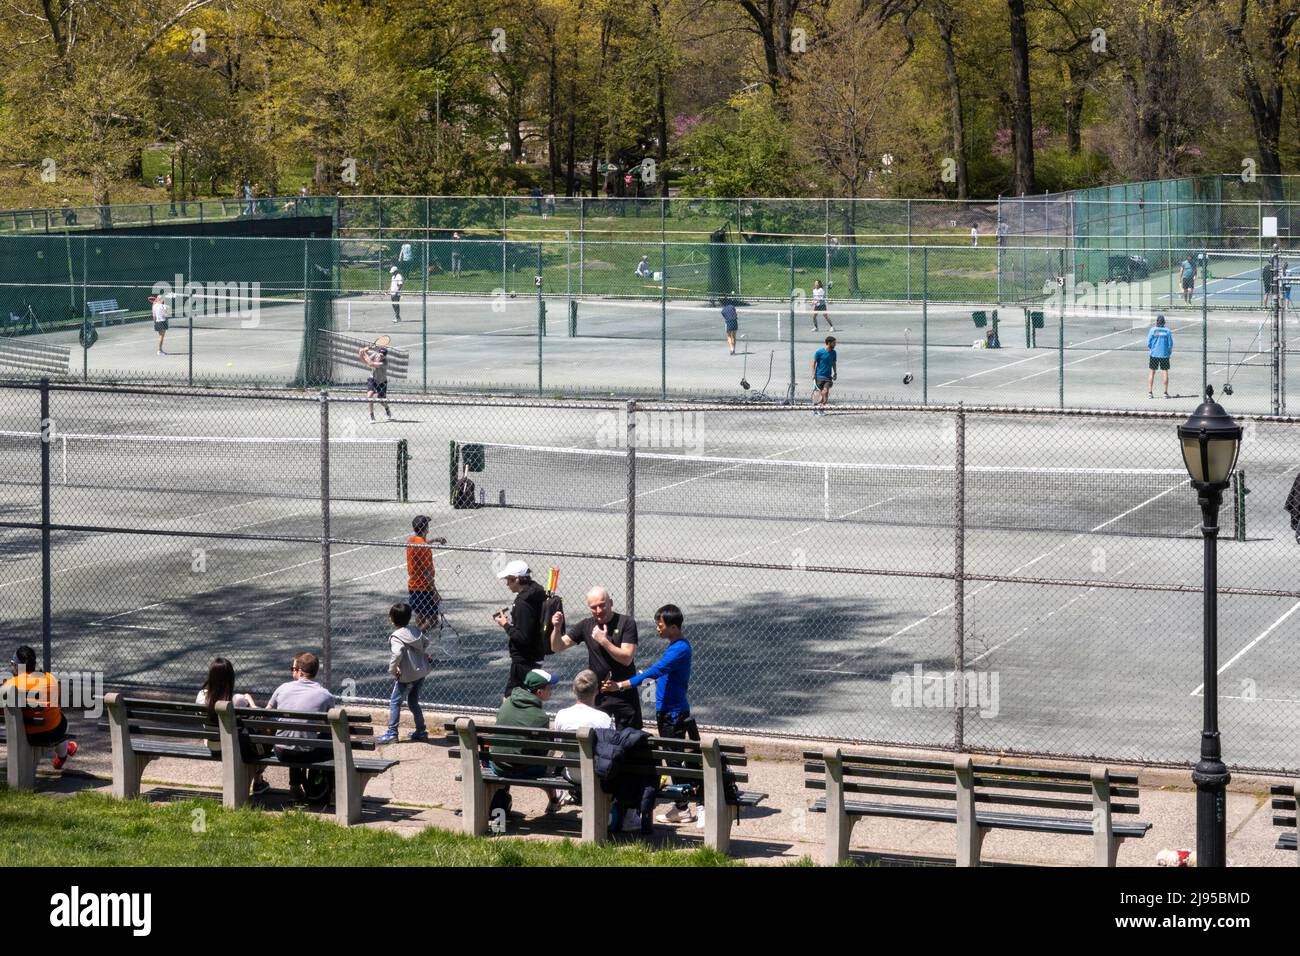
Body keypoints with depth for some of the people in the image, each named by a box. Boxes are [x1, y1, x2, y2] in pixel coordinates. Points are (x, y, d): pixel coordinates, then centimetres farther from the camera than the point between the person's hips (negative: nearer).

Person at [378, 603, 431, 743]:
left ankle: (392, 734, 1)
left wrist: (392, 669, -20)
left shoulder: (396, 637, -19)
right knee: (413, 702, 20)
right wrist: (424, 655, 34)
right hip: (421, 672, 8)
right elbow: (426, 643, 16)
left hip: (406, 675, -8)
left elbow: (396, 654, -33)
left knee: (395, 702, 3)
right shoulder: (415, 631, 3)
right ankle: (421, 732, 24)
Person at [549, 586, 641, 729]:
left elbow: (627, 658, -15)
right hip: (597, 693, 3)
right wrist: (557, 628, -12)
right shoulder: (586, 626, 5)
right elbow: (557, 647, 7)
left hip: (624, 692, -3)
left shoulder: (626, 623, -6)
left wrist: (603, 641, -19)